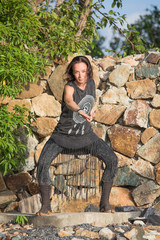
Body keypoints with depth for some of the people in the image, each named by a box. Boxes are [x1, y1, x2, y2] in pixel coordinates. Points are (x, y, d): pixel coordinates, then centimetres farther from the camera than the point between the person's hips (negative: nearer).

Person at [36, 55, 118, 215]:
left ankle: (105, 203, -3)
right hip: (63, 135, -4)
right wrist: (80, 111, -69)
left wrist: (91, 109, 2)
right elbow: (68, 101, -50)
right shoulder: (69, 87, -24)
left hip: (85, 136, 4)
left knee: (112, 160, -15)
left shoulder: (91, 83, -6)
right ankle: (45, 205, -7)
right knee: (43, 163, -25)